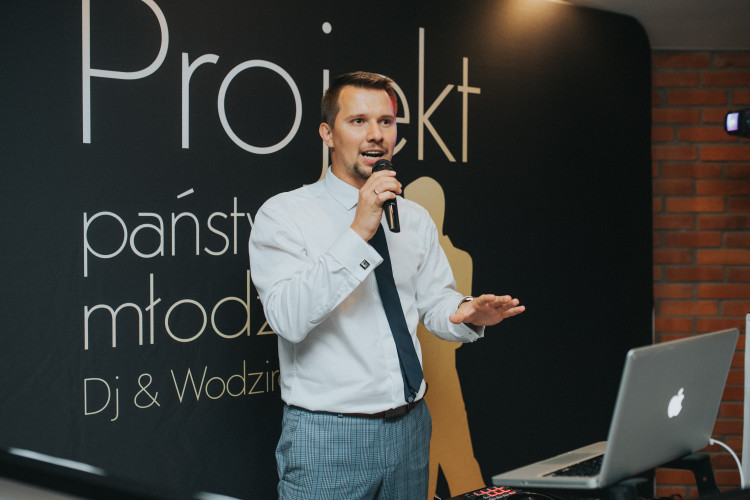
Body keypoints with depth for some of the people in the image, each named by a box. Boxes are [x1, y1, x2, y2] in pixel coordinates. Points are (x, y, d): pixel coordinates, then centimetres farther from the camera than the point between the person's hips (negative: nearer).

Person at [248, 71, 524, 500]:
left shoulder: (416, 220, 10)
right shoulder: (283, 216, -8)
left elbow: (435, 303, 13)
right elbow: (289, 318, -21)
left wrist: (467, 315, -10)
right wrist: (359, 233, -26)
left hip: (410, 427, 5)